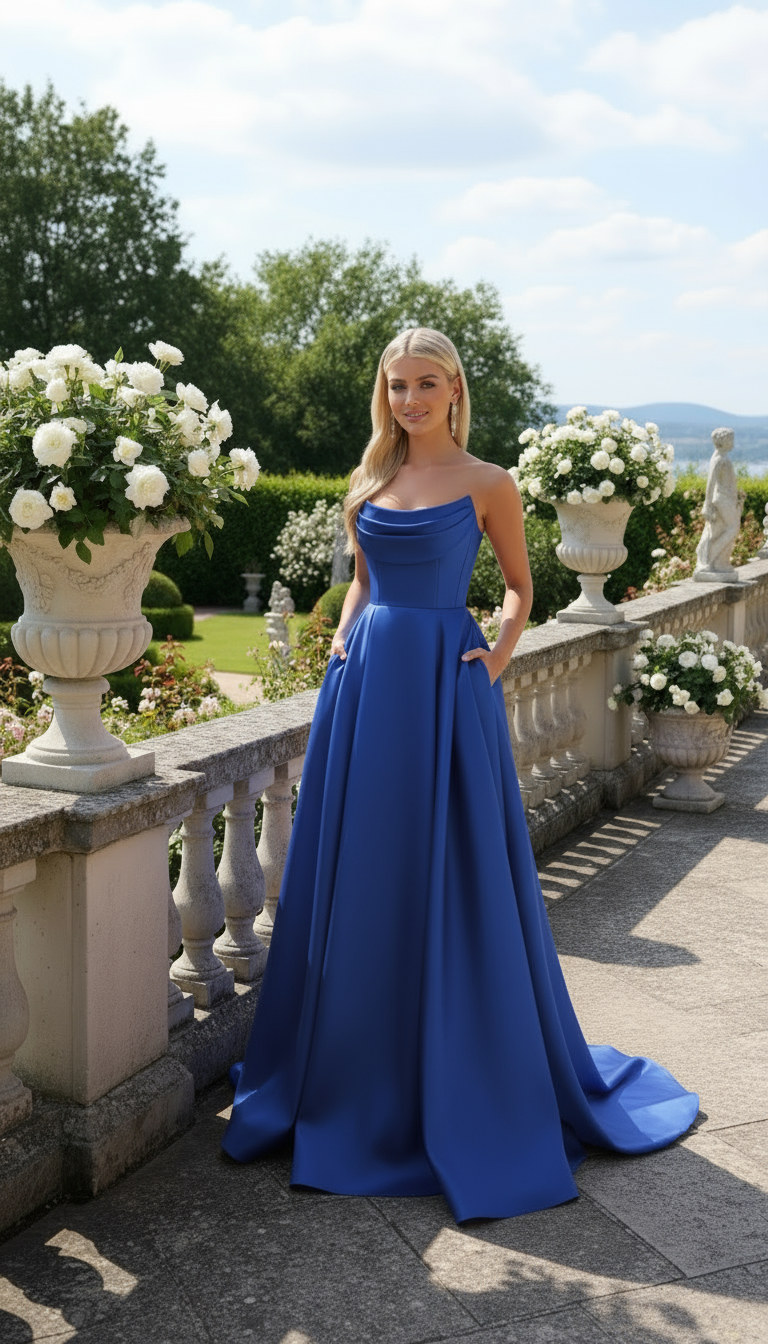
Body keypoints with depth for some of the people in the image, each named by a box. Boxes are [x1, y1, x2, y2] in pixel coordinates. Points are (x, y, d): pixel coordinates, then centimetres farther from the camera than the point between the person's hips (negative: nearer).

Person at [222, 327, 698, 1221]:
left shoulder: (486, 484, -1)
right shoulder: (368, 481, 11)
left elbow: (519, 584, 7)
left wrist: (500, 653, -8)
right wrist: (344, 636, 3)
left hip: (445, 685, -5)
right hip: (365, 683, 5)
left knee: (451, 882, 0)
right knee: (357, 878, 10)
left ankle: (467, 1089, 17)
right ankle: (358, 1075, 28)